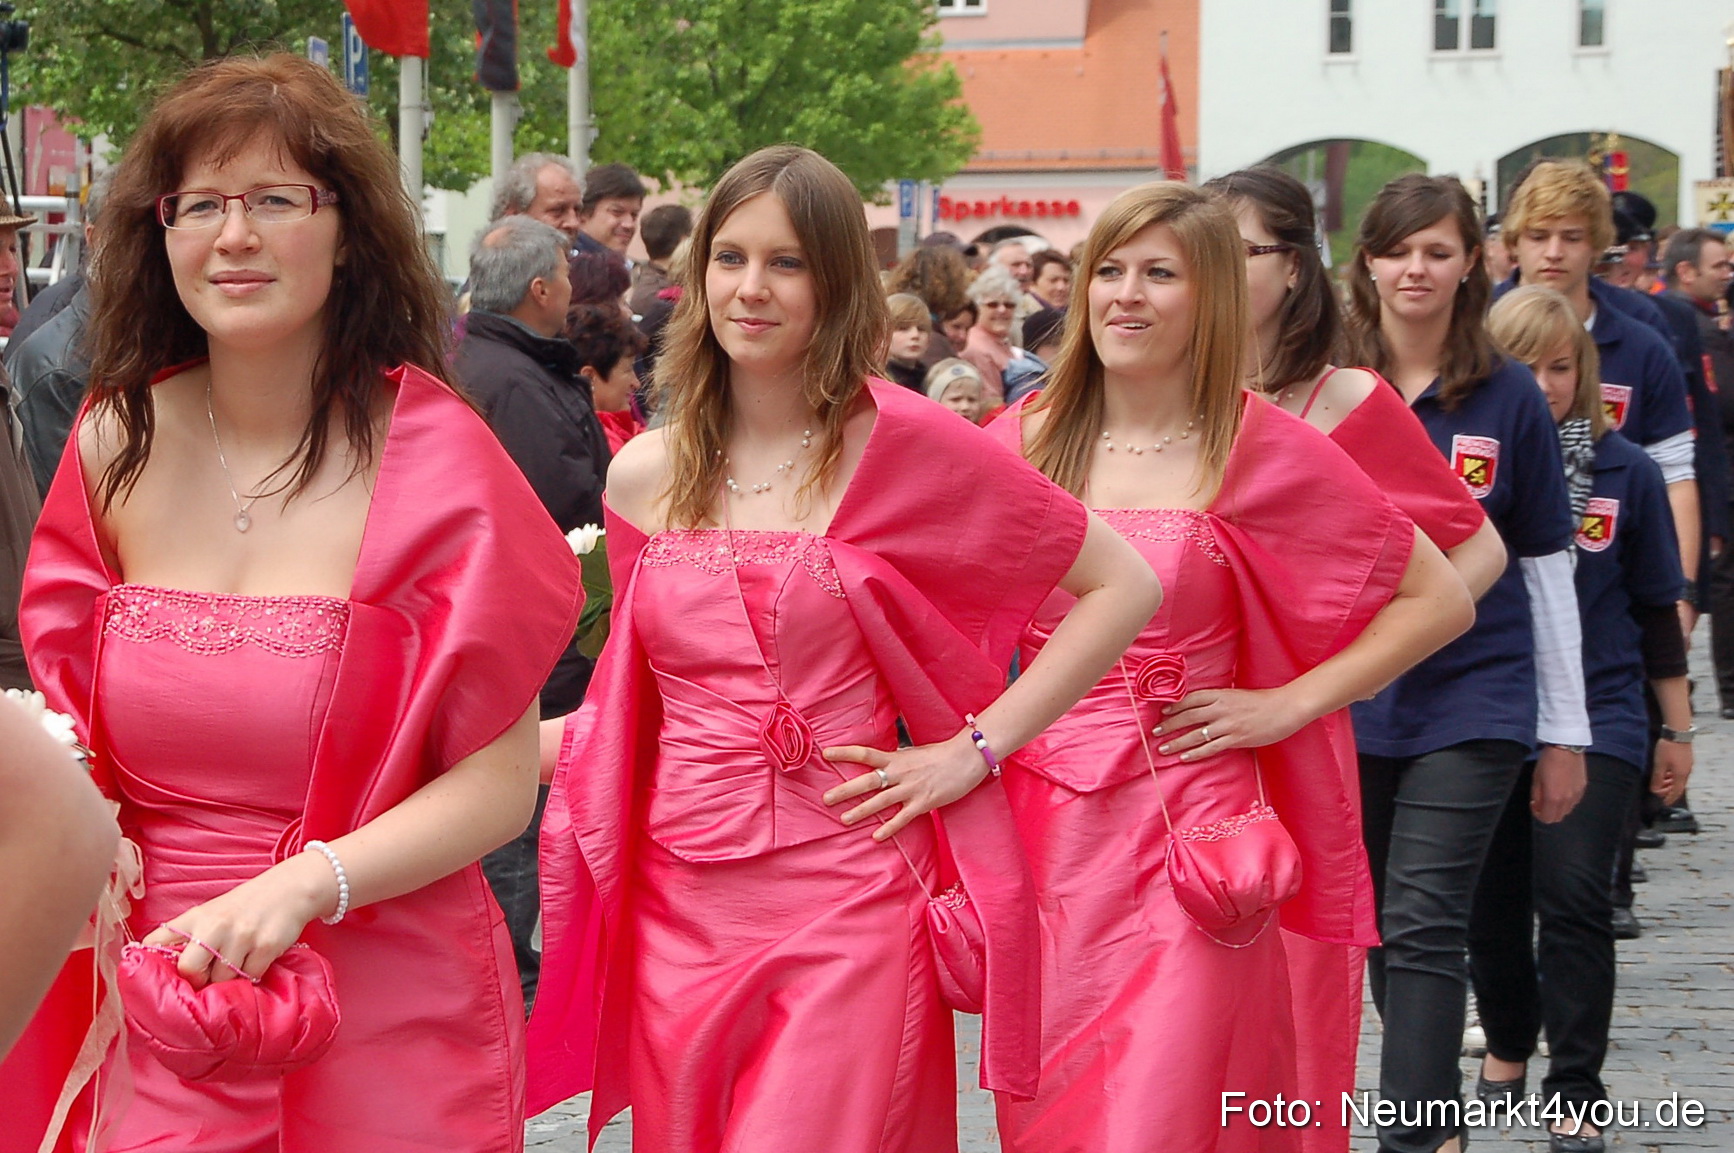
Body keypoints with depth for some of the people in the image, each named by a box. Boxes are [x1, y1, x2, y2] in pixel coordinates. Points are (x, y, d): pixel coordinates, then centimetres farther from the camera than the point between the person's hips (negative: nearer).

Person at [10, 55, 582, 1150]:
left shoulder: (435, 458, -9)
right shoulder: (116, 444, 2)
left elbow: (501, 785, -10)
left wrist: (303, 883, -23)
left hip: (385, 1021, -3)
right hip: (153, 999, 3)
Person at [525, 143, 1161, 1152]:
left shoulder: (899, 443, -6)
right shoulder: (644, 475, 8)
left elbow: (1125, 585, -3)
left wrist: (977, 747, -7)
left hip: (842, 907, -4)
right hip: (677, 910, 4)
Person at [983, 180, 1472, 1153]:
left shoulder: (1263, 451, -2)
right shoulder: (1024, 441, 6)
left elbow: (1440, 600, 2)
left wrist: (1288, 704, -4)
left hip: (1192, 836, -3)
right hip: (1044, 825, 3)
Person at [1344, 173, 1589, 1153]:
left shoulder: (1509, 399, -1)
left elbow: (1548, 570, 4)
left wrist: (1566, 731, 4)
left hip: (1471, 702, -2)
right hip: (1348, 699, 2)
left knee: (1423, 928, -11)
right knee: (1381, 928, 11)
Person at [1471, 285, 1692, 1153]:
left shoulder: (1624, 470, -1)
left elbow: (1656, 607, 7)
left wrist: (1677, 729, 10)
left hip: (1597, 713, -1)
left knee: (1572, 895, -11)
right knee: (1494, 896, 12)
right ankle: (1508, 1043, 37)